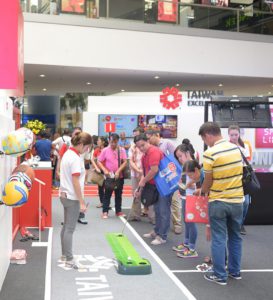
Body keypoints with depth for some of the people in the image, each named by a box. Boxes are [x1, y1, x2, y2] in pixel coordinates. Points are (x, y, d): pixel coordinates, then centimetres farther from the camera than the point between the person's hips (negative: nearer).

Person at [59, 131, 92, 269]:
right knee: (70, 229, -3)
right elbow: (75, 182, -22)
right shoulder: (75, 158, -20)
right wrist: (82, 202, -18)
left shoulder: (68, 154, 9)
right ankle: (69, 260, 4)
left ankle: (64, 254, 26)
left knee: (66, 227, 16)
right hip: (72, 197, -9)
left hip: (65, 195, 9)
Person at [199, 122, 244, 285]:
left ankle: (220, 276, 9)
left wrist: (202, 191, 11)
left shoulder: (210, 153, -17)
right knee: (235, 237, 17)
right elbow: (238, 172, 8)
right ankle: (235, 271, 27)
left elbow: (208, 181, -9)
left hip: (218, 202, -5)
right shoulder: (236, 148, 1)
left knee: (219, 239, 4)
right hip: (237, 200, 6)